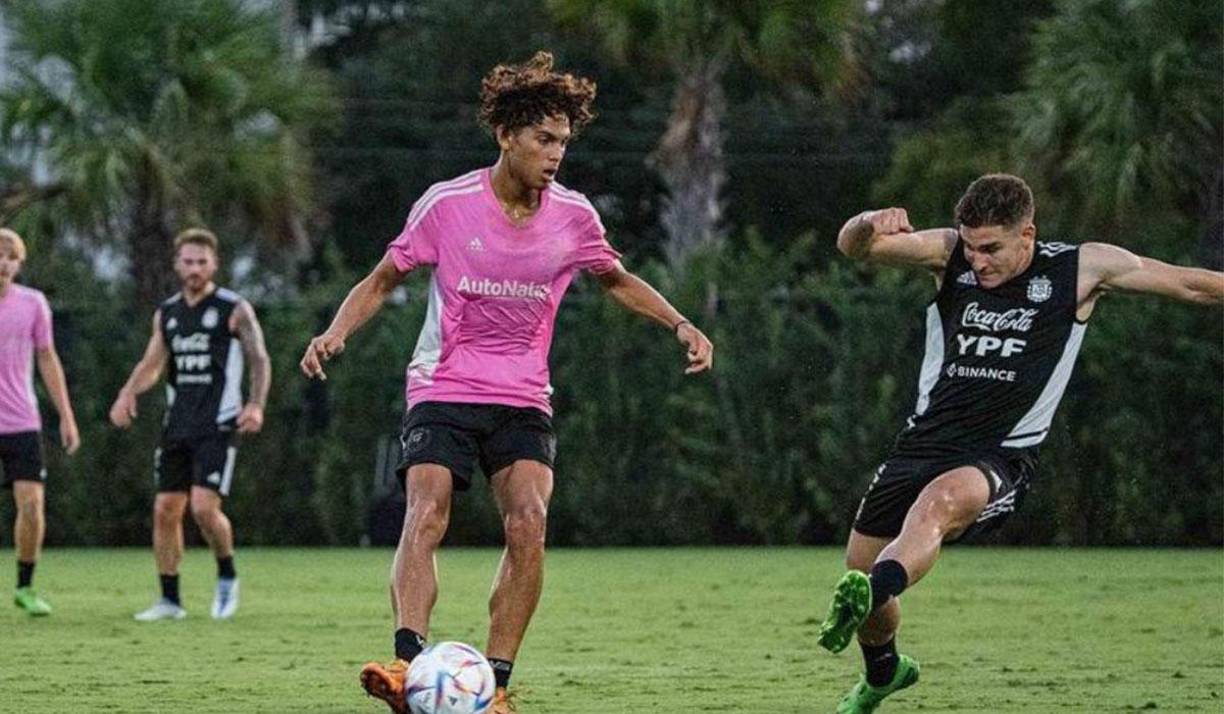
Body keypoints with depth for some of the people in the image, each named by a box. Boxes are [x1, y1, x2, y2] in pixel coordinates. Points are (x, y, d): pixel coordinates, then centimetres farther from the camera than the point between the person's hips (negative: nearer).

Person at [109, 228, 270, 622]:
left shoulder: (234, 309, -3)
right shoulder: (167, 313, 12)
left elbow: (260, 360, -4)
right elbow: (152, 364, 17)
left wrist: (256, 405, -18)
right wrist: (128, 394, -3)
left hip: (218, 426, -6)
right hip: (177, 425, 6)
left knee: (204, 507, -16)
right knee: (165, 510, 2)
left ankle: (227, 576, 9)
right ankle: (169, 600, 10)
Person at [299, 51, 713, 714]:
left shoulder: (573, 216, 0)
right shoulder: (448, 204, -8)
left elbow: (617, 280, 20)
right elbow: (384, 278, 4)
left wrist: (679, 324, 6)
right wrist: (337, 331, -13)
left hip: (523, 398, 2)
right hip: (442, 389, -2)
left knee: (528, 526, -17)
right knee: (426, 515, -23)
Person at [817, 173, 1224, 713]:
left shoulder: (1083, 268, -3)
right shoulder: (948, 254, 0)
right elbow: (852, 247, -11)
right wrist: (871, 223, -33)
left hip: (1003, 458, -4)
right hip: (926, 441, 4)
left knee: (941, 500, -37)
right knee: (859, 566, 8)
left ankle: (865, 598, -62)